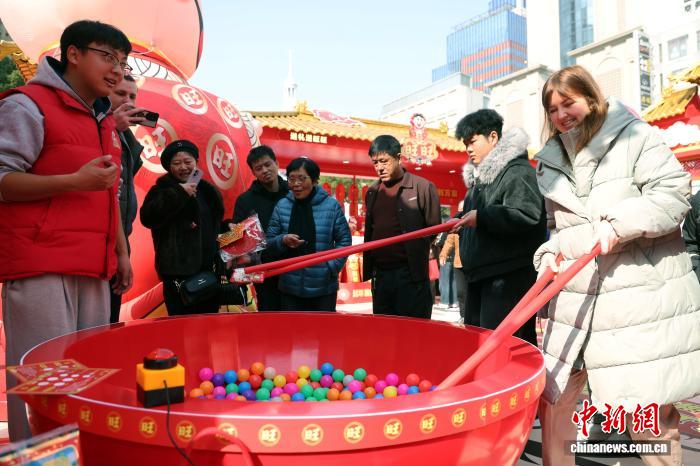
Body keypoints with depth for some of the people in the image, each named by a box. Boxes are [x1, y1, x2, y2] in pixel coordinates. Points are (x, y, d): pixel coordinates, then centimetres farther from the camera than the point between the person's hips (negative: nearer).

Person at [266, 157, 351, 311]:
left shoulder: (331, 205, -3)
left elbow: (344, 240, 2)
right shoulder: (282, 206, 1)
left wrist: (332, 267, -9)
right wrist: (283, 241, -15)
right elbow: (269, 243, 6)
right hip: (290, 287, 2)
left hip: (324, 287, -1)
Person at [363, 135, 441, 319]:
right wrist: (368, 267, 12)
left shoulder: (423, 188, -3)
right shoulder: (372, 192, 14)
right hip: (380, 275, 6)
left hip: (411, 276, -6)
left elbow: (434, 229, -2)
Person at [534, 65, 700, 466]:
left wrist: (619, 224, -21)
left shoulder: (634, 136, -1)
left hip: (641, 295, -5)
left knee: (650, 414, 2)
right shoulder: (551, 161, 14)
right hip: (576, 298, 5)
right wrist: (550, 254, 2)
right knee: (552, 399, 8)